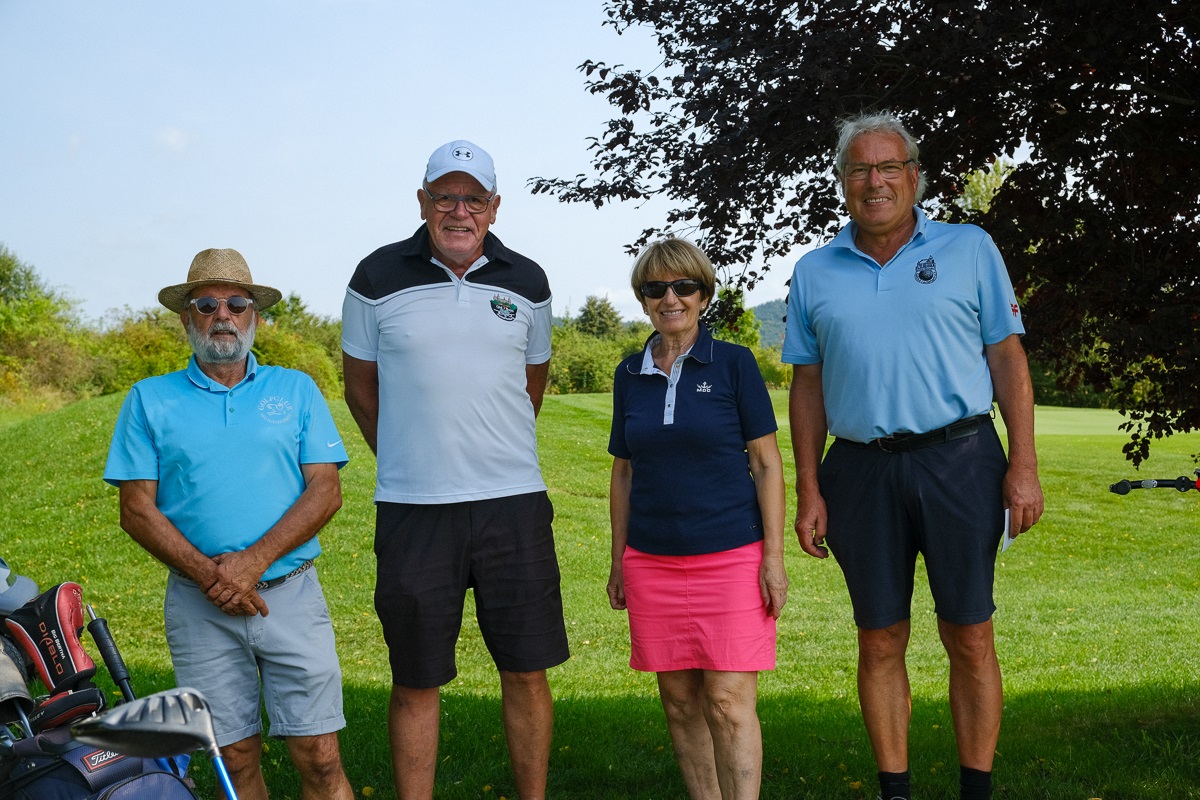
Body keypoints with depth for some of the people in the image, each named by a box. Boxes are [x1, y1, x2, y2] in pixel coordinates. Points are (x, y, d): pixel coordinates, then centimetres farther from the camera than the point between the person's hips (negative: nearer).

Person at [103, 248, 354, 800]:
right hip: (199, 606, 0)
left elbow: (325, 490, 1)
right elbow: (137, 510, 2)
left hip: (290, 594, 0)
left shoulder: (296, 390, 10)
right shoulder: (149, 399, 8)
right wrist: (208, 574, -12)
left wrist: (253, 561, -12)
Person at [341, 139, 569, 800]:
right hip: (412, 509, -1)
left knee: (526, 671, 6)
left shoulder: (526, 282, 7)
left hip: (513, 504, 2)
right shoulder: (378, 277, 1)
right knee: (415, 682, 5)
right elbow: (360, 383, 12)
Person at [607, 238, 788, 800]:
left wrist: (774, 555, -7)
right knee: (679, 701, 8)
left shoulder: (733, 363, -1)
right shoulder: (630, 374, 9)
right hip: (652, 560, 4)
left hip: (731, 556, -4)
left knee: (729, 701, -7)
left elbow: (767, 463, -1)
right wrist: (618, 560, 13)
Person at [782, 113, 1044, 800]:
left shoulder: (970, 249, 5)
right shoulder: (815, 273, 10)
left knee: (970, 639, 2)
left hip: (959, 461, -1)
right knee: (880, 643, 8)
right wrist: (809, 491, 5)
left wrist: (1024, 466, -4)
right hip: (862, 470, 2)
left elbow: (1008, 360, 4)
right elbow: (808, 387, 11)